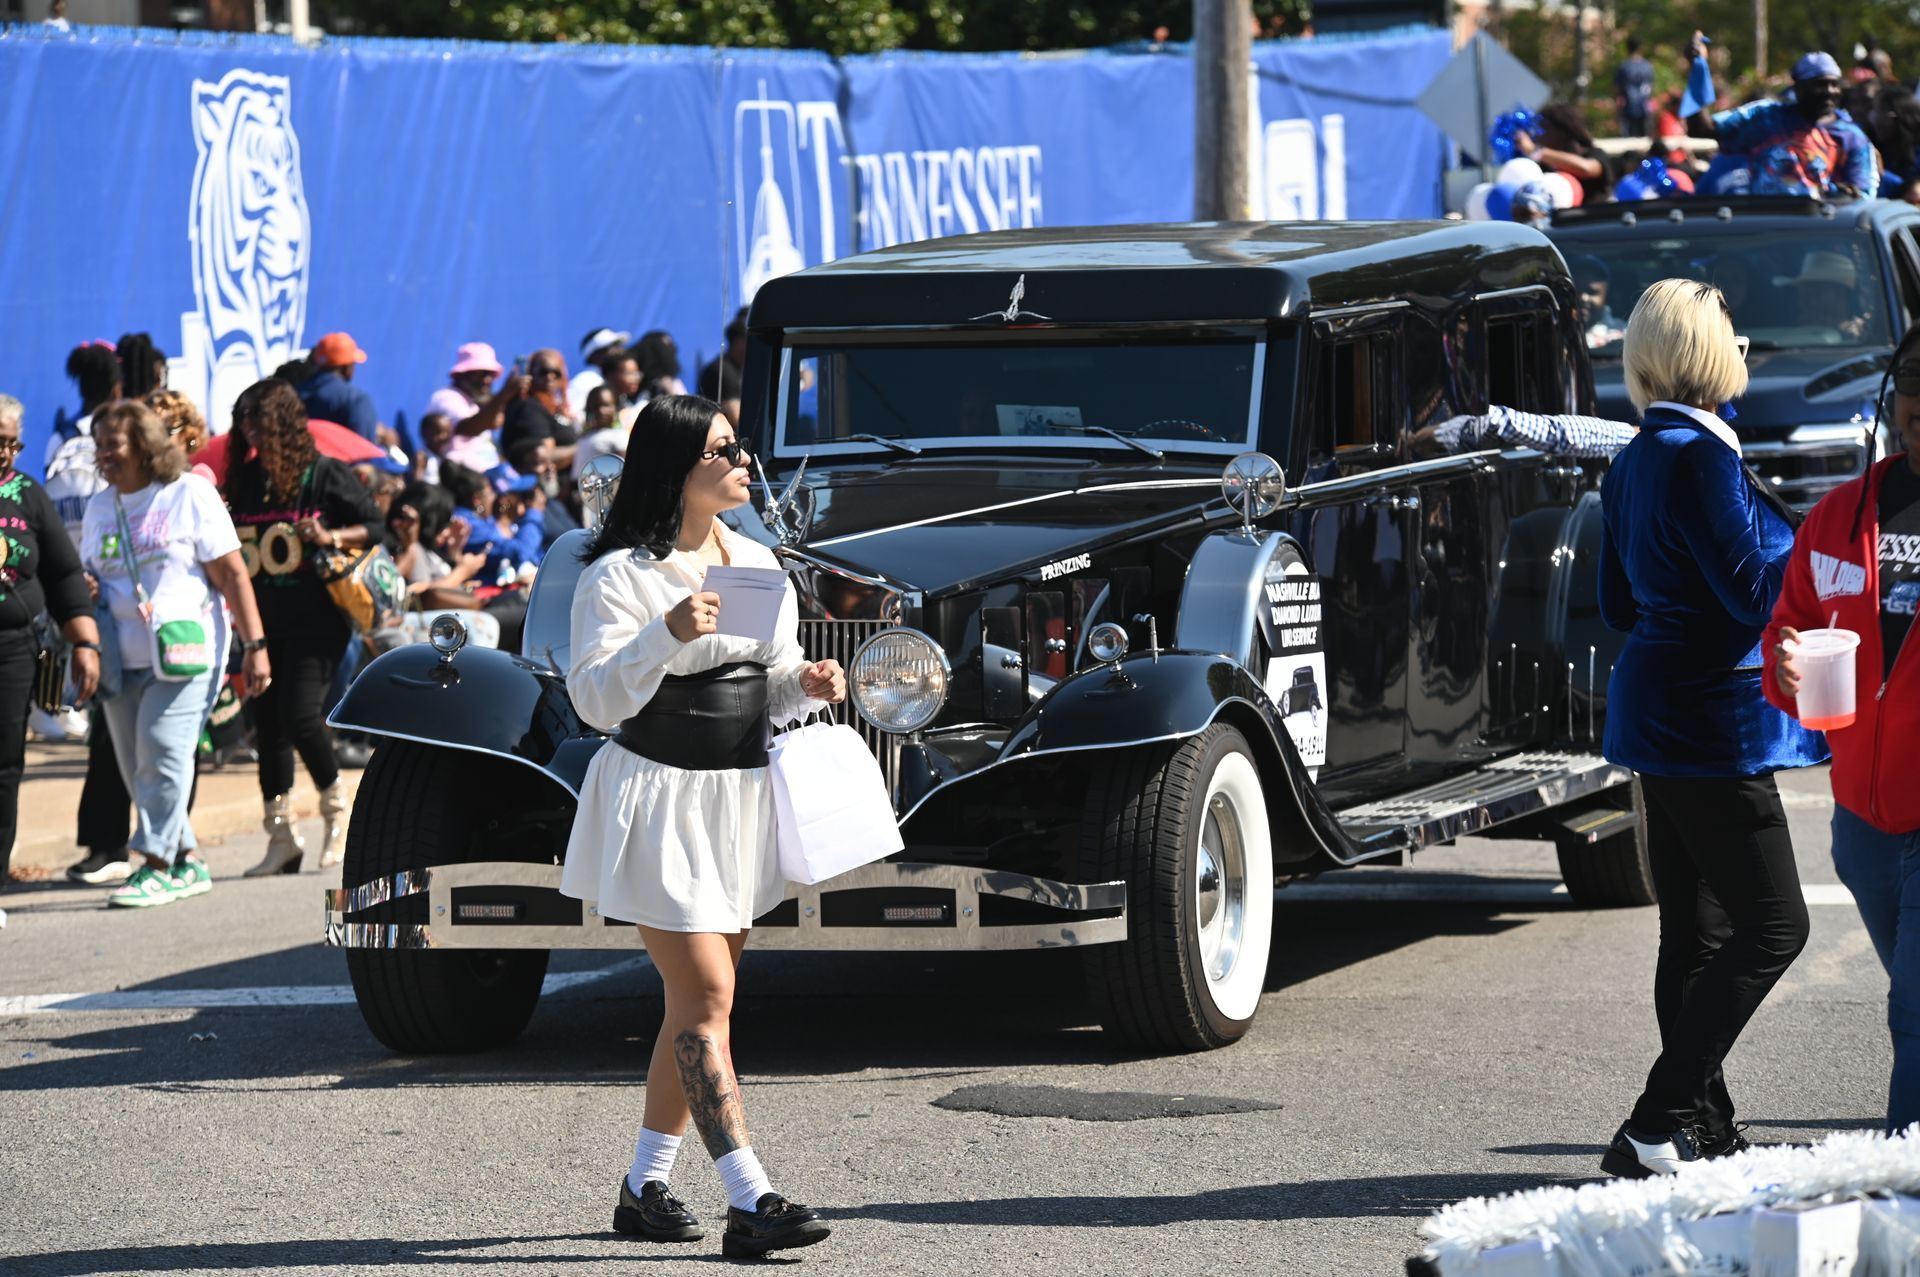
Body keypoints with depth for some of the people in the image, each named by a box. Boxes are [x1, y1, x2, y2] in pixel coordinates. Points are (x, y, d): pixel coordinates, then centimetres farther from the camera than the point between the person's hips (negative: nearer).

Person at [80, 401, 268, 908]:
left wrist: (254, 645, -11)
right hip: (122, 658, 6)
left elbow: (231, 574, -5)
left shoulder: (190, 494, -2)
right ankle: (188, 860, 16)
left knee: (162, 754, -16)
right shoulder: (99, 507, 14)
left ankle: (157, 867, -14)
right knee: (136, 767, 5)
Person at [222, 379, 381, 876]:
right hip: (262, 623, 5)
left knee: (301, 716, -16)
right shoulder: (244, 478, 10)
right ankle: (281, 837, 13)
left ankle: (336, 808, 8)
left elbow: (375, 525, 0)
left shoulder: (323, 474, -3)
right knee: (268, 723, 5)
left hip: (314, 618, -5)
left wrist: (332, 537, -15)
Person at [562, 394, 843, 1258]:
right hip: (659, 801, -7)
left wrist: (808, 684, -4)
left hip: (739, 797, 7)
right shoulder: (619, 574, -12)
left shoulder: (755, 562, 10)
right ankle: (750, 1202, -15)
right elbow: (596, 699, -17)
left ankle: (644, 1186, 21)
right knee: (705, 1000, -11)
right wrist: (665, 635, -31)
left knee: (696, 1003, 11)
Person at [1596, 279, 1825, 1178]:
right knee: (1772, 924, -7)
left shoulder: (1634, 462, 12)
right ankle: (1655, 1129, -11)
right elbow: (1759, 588, -18)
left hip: (1659, 710, 10)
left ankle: (1704, 1130, 17)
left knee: (1696, 933, 13)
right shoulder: (1697, 456, -17)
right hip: (1712, 718, -10)